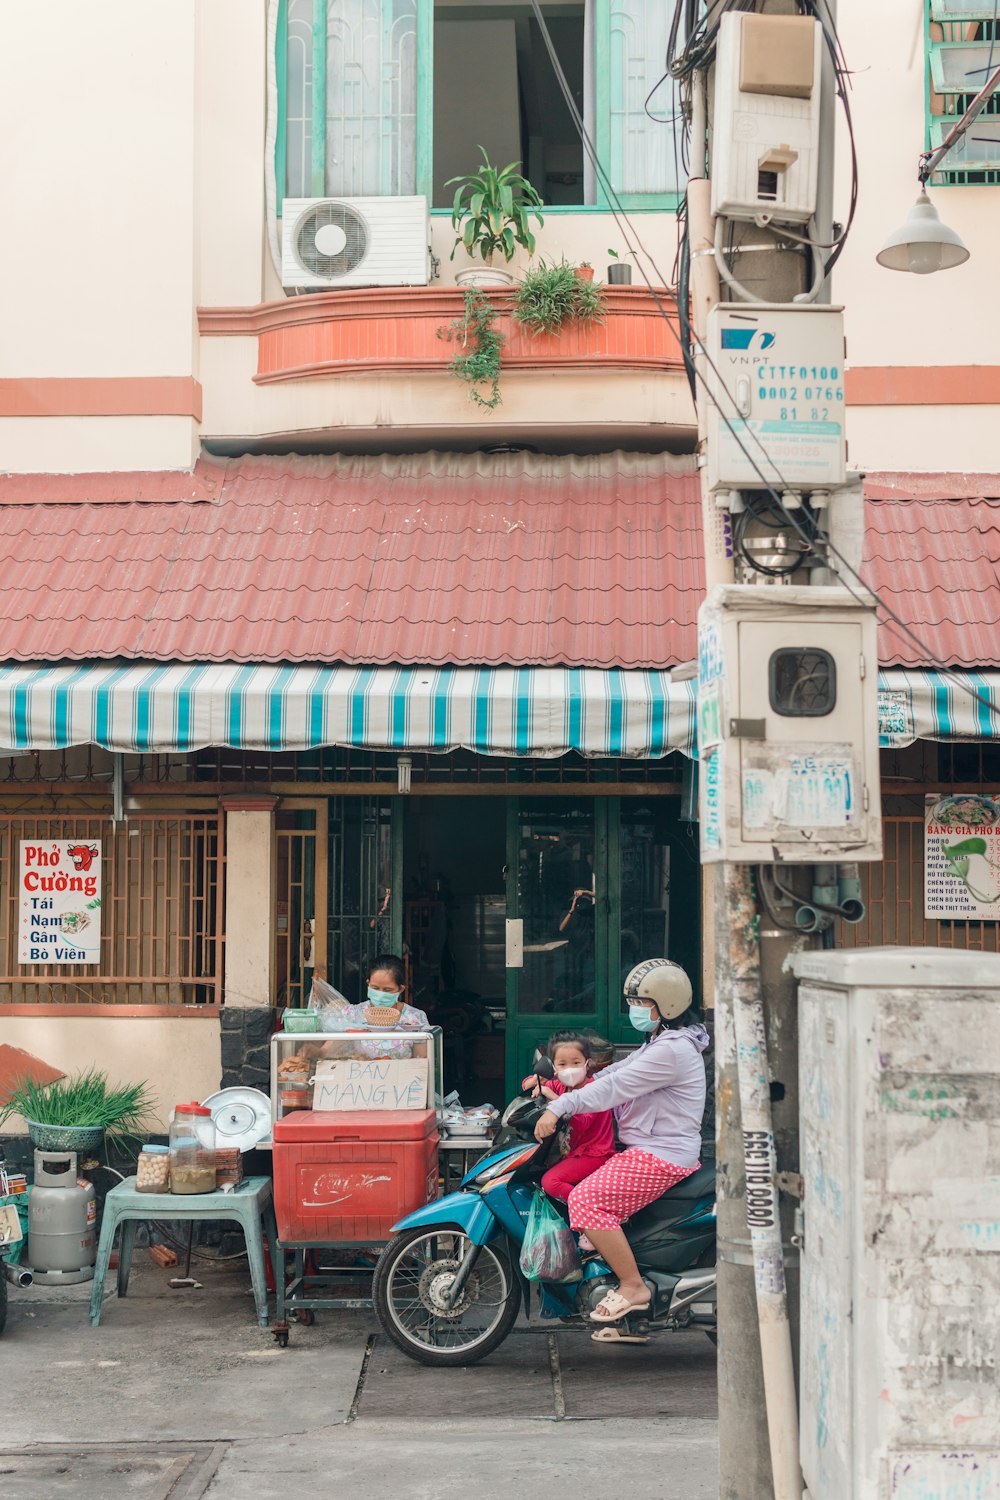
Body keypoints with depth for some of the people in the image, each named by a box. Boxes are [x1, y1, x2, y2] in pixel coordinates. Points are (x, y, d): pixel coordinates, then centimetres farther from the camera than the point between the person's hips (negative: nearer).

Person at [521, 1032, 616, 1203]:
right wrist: (535, 1081, -9)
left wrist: (553, 1097, -33)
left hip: (593, 1155, -9)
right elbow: (526, 1085, 18)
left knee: (550, 1181, -23)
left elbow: (581, 1125, -29)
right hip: (572, 1151, 9)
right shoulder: (560, 1086, 9)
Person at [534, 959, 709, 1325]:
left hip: (662, 1157, -11)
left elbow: (613, 1087, -24)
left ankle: (633, 1287, -16)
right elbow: (615, 1072, 16)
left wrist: (559, 1108, -22)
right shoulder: (661, 1042, 16)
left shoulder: (672, 1050, -20)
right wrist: (560, 1097, 7)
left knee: (586, 1199, -23)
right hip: (648, 1149, 11)